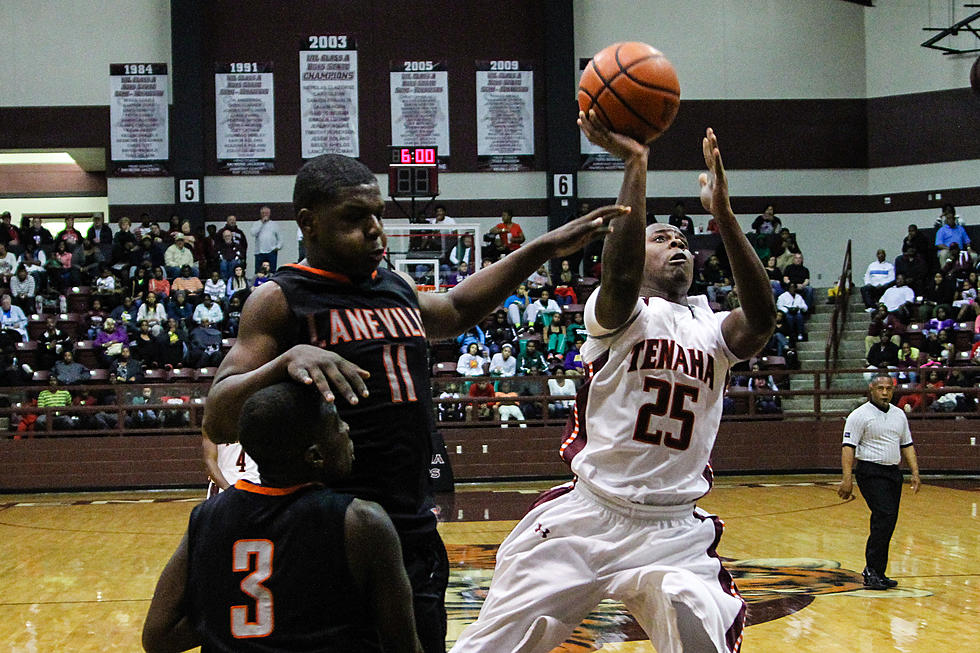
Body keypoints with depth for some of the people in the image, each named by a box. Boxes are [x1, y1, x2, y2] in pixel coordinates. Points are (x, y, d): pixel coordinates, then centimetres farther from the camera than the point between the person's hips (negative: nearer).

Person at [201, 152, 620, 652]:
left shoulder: (397, 290, 14)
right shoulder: (280, 300, -6)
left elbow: (456, 309, 36)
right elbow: (217, 422, -15)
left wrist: (543, 250, 31)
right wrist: (289, 360, -32)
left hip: (415, 532, 7)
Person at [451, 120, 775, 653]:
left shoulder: (713, 330, 8)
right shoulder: (620, 313, -2)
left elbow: (761, 319, -15)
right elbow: (620, 272, -27)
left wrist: (723, 213, -25)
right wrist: (635, 162, -28)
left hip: (675, 533, 3)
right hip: (587, 517, -3)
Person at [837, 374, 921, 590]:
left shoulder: (899, 415, 15)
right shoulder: (860, 415, -6)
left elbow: (907, 445, 21)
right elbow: (848, 447, -11)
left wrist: (915, 472, 11)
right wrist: (847, 479, -18)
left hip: (893, 473, 7)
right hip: (871, 472, -7)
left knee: (887, 523, 7)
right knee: (884, 517, -18)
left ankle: (876, 573, 15)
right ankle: (872, 572, -14)